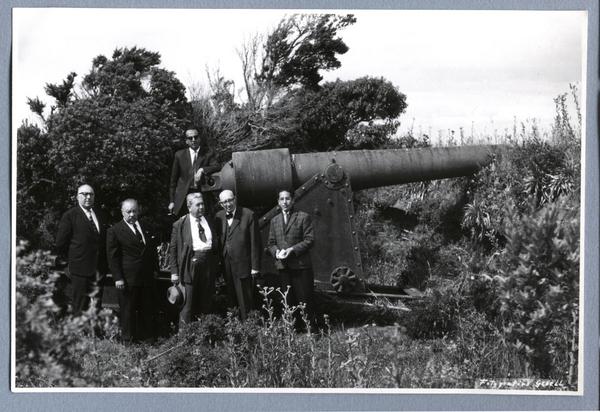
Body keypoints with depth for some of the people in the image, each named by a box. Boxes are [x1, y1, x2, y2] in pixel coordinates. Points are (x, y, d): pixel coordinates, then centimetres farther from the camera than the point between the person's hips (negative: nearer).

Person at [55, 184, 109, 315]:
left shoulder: (100, 215, 13)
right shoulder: (70, 216, -5)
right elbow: (61, 243, -4)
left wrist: (104, 264, 12)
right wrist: (69, 260, -1)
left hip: (99, 268, 5)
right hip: (80, 268, -5)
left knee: (96, 307, 9)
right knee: (80, 307, 0)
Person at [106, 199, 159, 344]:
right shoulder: (114, 231, -4)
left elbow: (153, 250, 21)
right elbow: (112, 256, -7)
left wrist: (155, 269, 12)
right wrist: (118, 278, -12)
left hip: (147, 277, 5)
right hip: (128, 279, -5)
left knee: (149, 309, 10)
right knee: (128, 310, 4)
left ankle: (149, 339, 21)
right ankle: (128, 341, 15)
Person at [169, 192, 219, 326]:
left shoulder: (209, 222, 13)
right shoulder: (180, 225, -1)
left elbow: (216, 244, 20)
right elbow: (173, 250, -2)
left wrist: (214, 263, 10)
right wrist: (174, 272, -7)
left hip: (208, 265, 5)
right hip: (190, 264, -4)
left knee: (206, 304, 10)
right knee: (188, 305, -3)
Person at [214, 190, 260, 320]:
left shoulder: (248, 215, -4)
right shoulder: (218, 216, 9)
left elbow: (255, 242, -5)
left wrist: (255, 266, -9)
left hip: (242, 265, -4)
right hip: (226, 267, 4)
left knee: (245, 301, -1)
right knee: (232, 299, 7)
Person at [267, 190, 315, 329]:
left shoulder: (303, 217, 1)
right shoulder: (274, 220, 15)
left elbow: (309, 240, -5)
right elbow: (270, 243, 16)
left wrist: (293, 249, -15)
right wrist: (276, 251, -5)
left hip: (301, 265, -5)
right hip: (283, 265, 5)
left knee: (304, 299, -4)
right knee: (288, 300, 8)